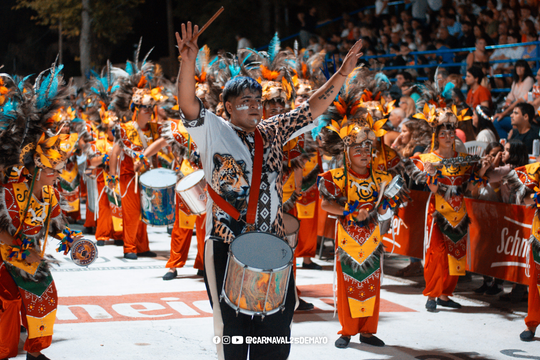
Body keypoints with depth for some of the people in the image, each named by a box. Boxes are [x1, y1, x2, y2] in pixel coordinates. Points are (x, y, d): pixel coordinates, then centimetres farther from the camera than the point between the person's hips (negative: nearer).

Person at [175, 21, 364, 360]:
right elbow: (189, 106, -18)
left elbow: (311, 109, 12)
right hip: (228, 246, -4)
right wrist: (188, 63, -35)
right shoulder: (214, 131, -1)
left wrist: (342, 73, 3)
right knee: (232, 325, 5)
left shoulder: (272, 132, 12)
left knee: (276, 325, 6)